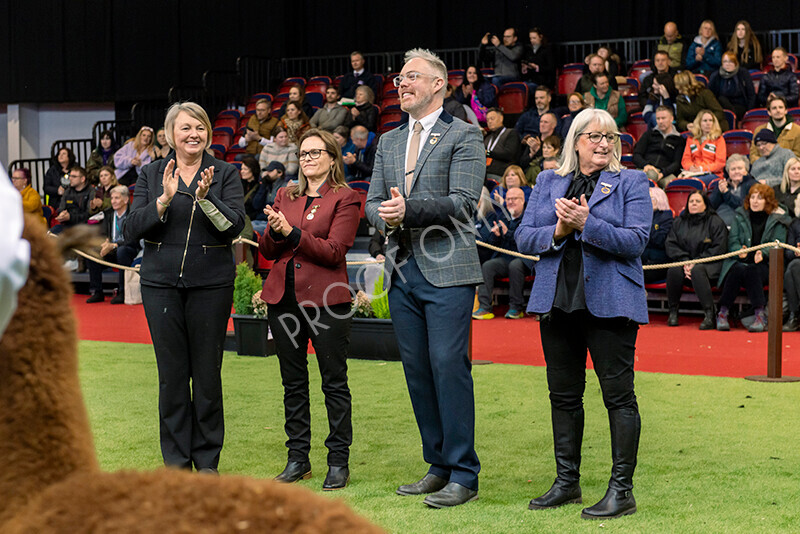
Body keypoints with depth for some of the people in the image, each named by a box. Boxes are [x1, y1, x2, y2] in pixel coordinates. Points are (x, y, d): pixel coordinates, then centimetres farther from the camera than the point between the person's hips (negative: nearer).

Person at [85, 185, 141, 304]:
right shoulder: (108, 213, 9)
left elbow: (133, 240, -19)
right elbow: (103, 234, 9)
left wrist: (113, 245, -28)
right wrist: (105, 242, -16)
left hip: (130, 250, -6)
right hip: (111, 250, 6)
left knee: (121, 251, -38)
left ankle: (122, 292, -29)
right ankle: (96, 292, -10)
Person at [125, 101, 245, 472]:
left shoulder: (225, 174, 5)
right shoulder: (151, 175, 7)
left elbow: (235, 226, -7)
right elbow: (131, 230, -2)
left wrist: (205, 197, -21)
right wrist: (164, 200, -15)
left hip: (211, 282, -1)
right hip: (162, 282, 1)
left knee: (207, 372, 2)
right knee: (172, 372, 3)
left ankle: (207, 459, 13)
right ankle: (176, 459, 14)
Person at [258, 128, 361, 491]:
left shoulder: (345, 199, -1)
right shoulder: (285, 196, 15)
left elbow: (334, 251, -11)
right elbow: (267, 251, 12)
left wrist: (291, 232, -16)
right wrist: (274, 232, -9)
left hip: (325, 297, -5)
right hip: (284, 295, 5)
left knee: (334, 381, -1)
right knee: (293, 382, 9)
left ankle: (338, 461, 5)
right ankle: (298, 458, 17)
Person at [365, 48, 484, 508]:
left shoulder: (464, 137, -2)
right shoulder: (389, 142, 18)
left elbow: (464, 202, -11)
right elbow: (374, 200, 16)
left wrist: (409, 208, -21)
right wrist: (385, 216, -7)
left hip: (446, 270, -7)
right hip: (402, 269, 7)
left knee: (449, 367, -9)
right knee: (417, 371, 9)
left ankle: (463, 475, -3)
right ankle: (439, 466, 19)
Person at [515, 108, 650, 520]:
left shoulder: (631, 183, 3)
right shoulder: (548, 182, 14)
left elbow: (635, 240, -9)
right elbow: (523, 238, 7)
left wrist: (586, 224, -19)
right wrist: (558, 231, -11)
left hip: (609, 302, -4)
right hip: (557, 300, 4)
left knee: (618, 394, -5)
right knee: (563, 394, 10)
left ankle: (621, 489, -1)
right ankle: (567, 481, 21)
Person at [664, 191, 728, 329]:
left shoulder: (715, 222, 1)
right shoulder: (679, 222, 14)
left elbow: (719, 248, -7)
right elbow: (670, 245, 6)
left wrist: (696, 262, -15)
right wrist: (684, 261, -12)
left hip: (709, 264, -4)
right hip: (684, 260, 4)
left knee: (697, 270, -38)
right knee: (673, 270, -30)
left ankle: (709, 315, -38)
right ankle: (673, 311, -16)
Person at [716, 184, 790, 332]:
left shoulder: (778, 219, 8)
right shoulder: (740, 216, 15)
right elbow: (733, 240, 6)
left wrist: (763, 253, -23)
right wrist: (739, 251, -17)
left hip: (764, 264, -2)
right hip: (740, 260, 2)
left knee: (752, 270, -37)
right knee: (739, 269, -35)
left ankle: (760, 314, -39)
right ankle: (723, 313, -32)